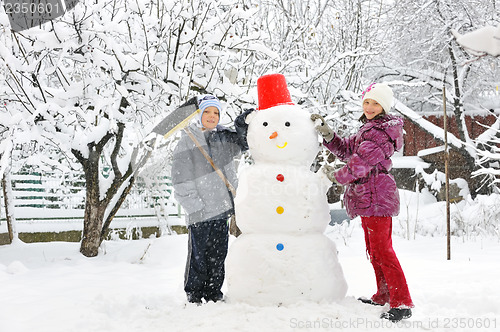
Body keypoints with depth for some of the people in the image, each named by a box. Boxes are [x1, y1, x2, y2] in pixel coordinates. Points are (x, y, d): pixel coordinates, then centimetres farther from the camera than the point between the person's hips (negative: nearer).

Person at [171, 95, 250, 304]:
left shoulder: (223, 138, 10)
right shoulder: (186, 142, -4)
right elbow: (181, 181, -6)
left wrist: (242, 126, -8)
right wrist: (196, 206, -12)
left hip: (221, 209, 5)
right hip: (200, 212, -5)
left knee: (218, 255, 11)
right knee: (198, 256, 0)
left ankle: (213, 294, 23)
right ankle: (194, 295, 14)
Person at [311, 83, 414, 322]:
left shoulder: (379, 132, -14)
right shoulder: (369, 129, 21)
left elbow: (360, 162, -21)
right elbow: (346, 150, 18)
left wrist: (336, 175, -5)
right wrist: (327, 134, 3)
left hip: (375, 196, -11)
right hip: (370, 198, 11)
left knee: (381, 250, -12)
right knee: (375, 250, 18)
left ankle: (402, 303, -9)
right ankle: (384, 296, 29)